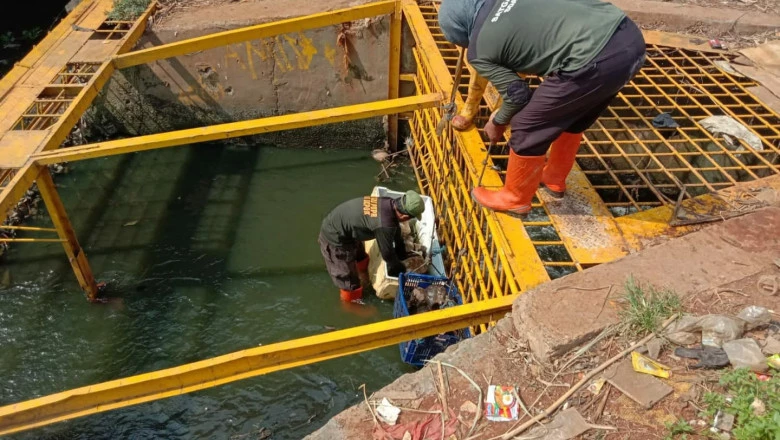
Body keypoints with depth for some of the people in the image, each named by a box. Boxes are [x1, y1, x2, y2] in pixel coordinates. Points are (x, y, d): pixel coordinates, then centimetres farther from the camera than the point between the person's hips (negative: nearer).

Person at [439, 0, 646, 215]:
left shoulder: (479, 51, 2)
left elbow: (518, 95, 6)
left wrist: (498, 121, 26)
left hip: (596, 61, -8)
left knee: (528, 129, 10)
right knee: (570, 116, 29)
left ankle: (514, 199, 29)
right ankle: (554, 179, 48)